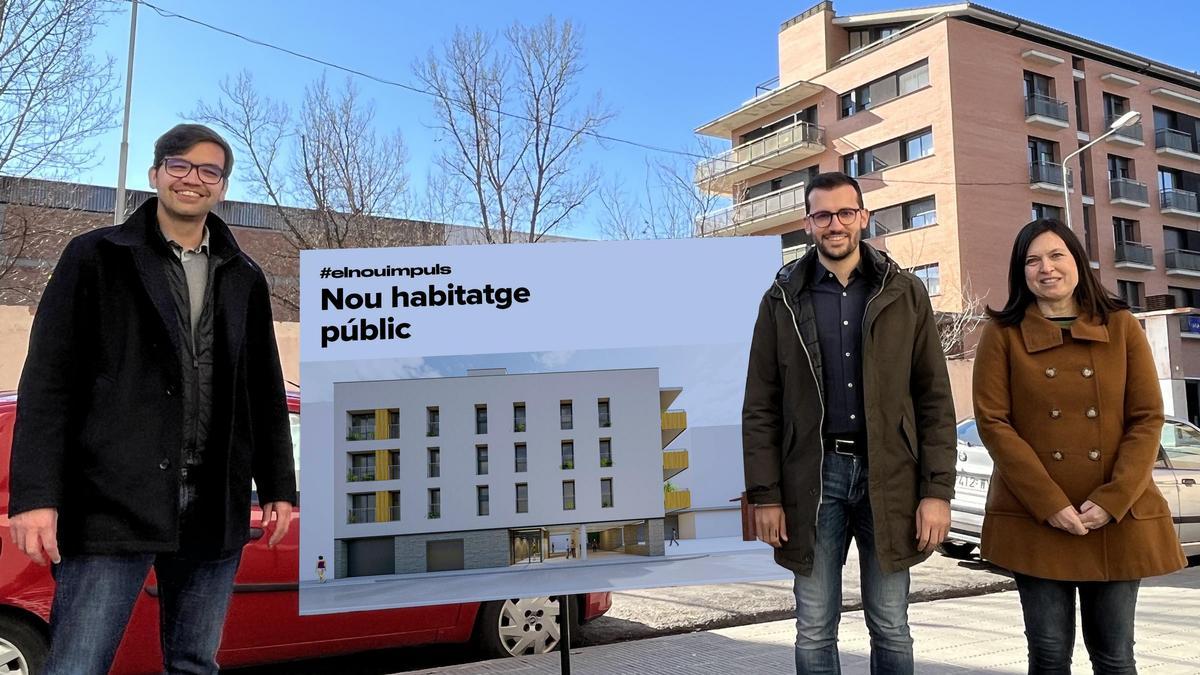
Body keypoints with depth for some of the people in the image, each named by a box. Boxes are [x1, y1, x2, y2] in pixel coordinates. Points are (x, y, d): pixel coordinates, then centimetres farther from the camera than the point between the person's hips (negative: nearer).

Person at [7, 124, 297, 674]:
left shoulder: (244, 279, 14)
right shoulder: (97, 256, 4)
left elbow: (265, 393, 15)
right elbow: (48, 381, -2)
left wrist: (279, 487, 12)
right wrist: (35, 494, -11)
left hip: (216, 509, 4)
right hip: (115, 500, -3)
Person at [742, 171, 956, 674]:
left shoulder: (905, 293, 5)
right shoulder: (783, 299, 4)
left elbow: (934, 399, 3)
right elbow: (760, 407, 3)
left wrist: (937, 490, -5)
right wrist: (765, 495, -3)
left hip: (889, 476, 0)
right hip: (813, 477, 0)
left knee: (891, 628, 10)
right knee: (814, 631, 8)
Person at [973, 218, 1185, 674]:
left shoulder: (1122, 328, 7)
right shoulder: (1003, 334, 1)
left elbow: (1148, 419, 2)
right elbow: (993, 422, -6)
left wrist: (1112, 501, -10)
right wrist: (1050, 504, -13)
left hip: (1118, 519, 2)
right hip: (1035, 520, -1)